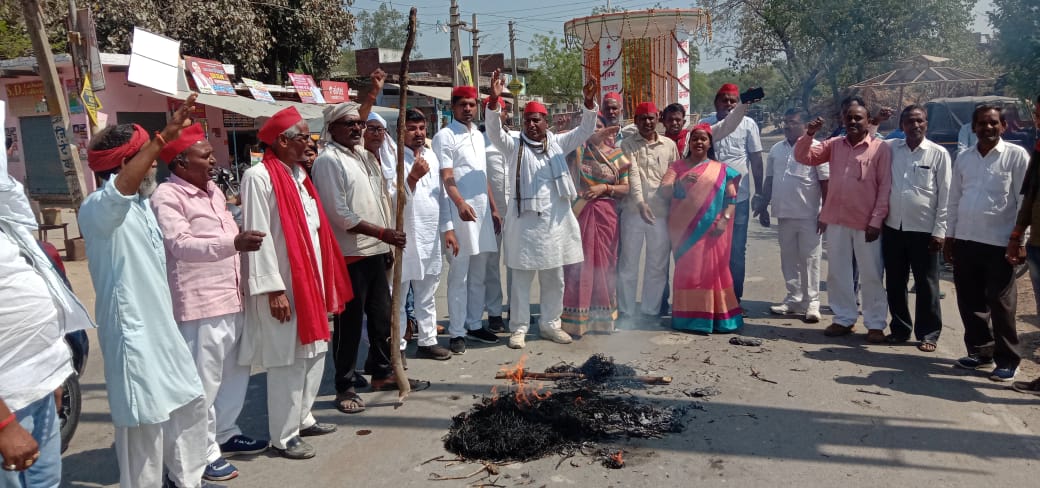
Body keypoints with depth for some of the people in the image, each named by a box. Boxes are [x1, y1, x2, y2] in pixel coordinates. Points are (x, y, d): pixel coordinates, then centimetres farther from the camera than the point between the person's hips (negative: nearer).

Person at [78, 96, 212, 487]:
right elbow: (121, 187, -43)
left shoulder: (141, 204, 11)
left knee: (190, 403, 19)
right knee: (144, 424, -1)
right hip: (132, 331, -10)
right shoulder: (98, 208, -18)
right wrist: (163, 138, -51)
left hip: (161, 325, 10)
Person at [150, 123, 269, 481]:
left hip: (232, 298, 9)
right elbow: (181, 245, -24)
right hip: (199, 305, -9)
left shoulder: (213, 190, 15)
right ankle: (204, 452, 12)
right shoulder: (166, 197, -11)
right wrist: (233, 243, -34)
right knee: (204, 381, -1)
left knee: (235, 372, 18)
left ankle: (225, 434, 34)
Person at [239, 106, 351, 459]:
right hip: (284, 283, -9)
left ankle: (303, 418, 31)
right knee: (288, 360, -1)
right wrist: (273, 288, -21)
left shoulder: (298, 173, 12)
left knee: (314, 352, 16)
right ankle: (284, 437, 12)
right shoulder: (259, 177, -15)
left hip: (311, 277, 9)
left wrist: (323, 278, 14)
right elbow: (259, 237, -19)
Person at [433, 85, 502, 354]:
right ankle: (456, 333, 5)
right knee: (459, 276, -2)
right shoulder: (445, 136, -5)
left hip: (482, 212, 7)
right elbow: (446, 177, -15)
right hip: (460, 212, -7)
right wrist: (460, 203, -32)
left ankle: (475, 325, 23)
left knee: (478, 275, 12)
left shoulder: (479, 135, 17)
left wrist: (493, 208, 19)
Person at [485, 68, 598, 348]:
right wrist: (494, 100, -31)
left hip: (555, 222, 3)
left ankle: (550, 324, 26)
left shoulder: (557, 144, 8)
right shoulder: (514, 146, 0)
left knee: (554, 279, 12)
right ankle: (519, 328, 13)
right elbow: (494, 131, -15)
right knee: (521, 279, 3)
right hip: (524, 222, -3)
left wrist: (589, 102, -15)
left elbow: (585, 130, 2)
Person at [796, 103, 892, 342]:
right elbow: (803, 157, 7)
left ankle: (875, 324, 14)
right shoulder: (834, 145, 8)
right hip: (836, 220, 5)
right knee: (837, 273, 11)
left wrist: (876, 220, -12)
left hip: (866, 223, -4)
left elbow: (886, 186, -8)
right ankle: (844, 319, 23)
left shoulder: (880, 148, -6)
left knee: (871, 275, 4)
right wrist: (809, 134, -10)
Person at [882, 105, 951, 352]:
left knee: (926, 285, 5)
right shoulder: (890, 148, 4)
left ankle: (928, 334, 15)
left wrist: (939, 231, -8)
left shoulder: (938, 153, -3)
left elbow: (945, 195, -4)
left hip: (923, 229, -3)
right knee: (894, 283, 11)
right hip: (893, 227, 3)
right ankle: (899, 328, 25)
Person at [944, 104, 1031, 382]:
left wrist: (1019, 239, -11)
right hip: (965, 241, 5)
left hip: (999, 243, -5)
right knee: (969, 301, 10)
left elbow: (1025, 201, -6)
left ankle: (1007, 360, 11)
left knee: (1000, 304, 0)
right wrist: (949, 236, 11)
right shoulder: (963, 158, 11)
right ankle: (980, 351, 24)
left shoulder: (1016, 156, -3)